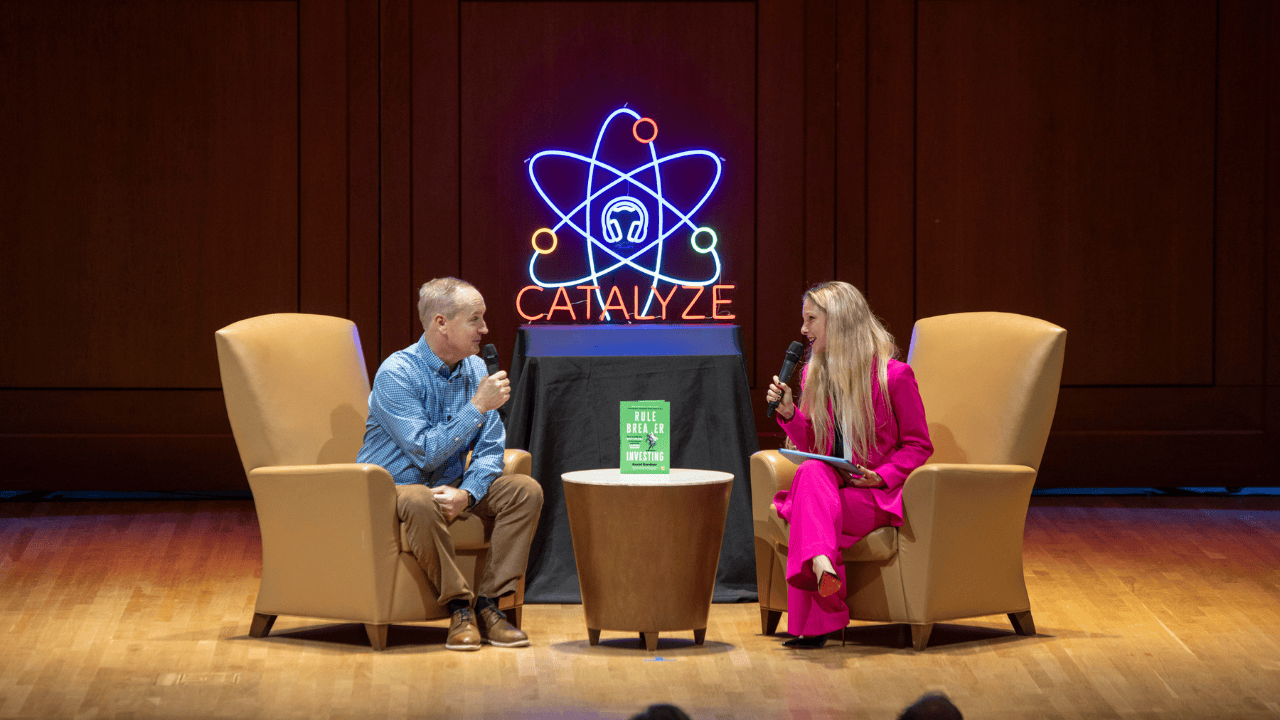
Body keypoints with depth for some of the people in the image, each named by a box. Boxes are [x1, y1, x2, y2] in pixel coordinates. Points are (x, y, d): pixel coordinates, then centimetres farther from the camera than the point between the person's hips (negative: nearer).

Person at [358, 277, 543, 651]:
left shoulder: (475, 370, 2)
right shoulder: (397, 374, -19)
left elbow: (490, 450, 1)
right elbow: (425, 453, -26)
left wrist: (466, 493, -19)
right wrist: (478, 407, -24)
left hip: (450, 486, 7)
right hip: (391, 489, -7)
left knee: (525, 491, -13)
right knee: (421, 503, -40)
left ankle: (488, 603, -16)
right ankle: (459, 605, -24)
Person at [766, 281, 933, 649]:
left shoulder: (893, 375, -4)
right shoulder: (813, 375, 14)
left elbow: (918, 446, 0)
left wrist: (881, 476, -16)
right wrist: (789, 413, -1)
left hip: (877, 496, -4)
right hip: (827, 486, 4)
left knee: (805, 516, -34)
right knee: (810, 471, -34)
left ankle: (813, 625, -42)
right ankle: (820, 561, -60)